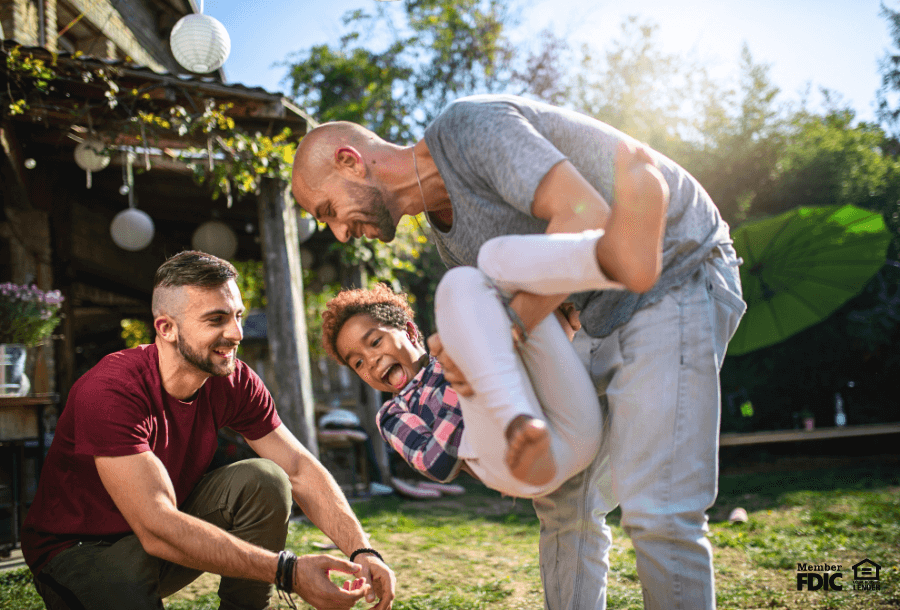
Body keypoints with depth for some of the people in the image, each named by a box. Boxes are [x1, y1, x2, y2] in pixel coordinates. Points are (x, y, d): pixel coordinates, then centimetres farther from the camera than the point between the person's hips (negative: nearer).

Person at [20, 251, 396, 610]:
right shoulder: (109, 391, -30)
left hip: (168, 526, 5)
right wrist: (288, 572, -43)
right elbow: (156, 529, -37)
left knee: (264, 480, -18)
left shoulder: (233, 382, -12)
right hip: (76, 551, -5)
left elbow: (300, 469, -11)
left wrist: (362, 551, -28)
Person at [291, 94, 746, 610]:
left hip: (679, 274, -9)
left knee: (660, 511, -15)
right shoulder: (450, 238, 11)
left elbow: (586, 217, -28)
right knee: (564, 500, 8)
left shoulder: (467, 125, -16)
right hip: (605, 311, 9)